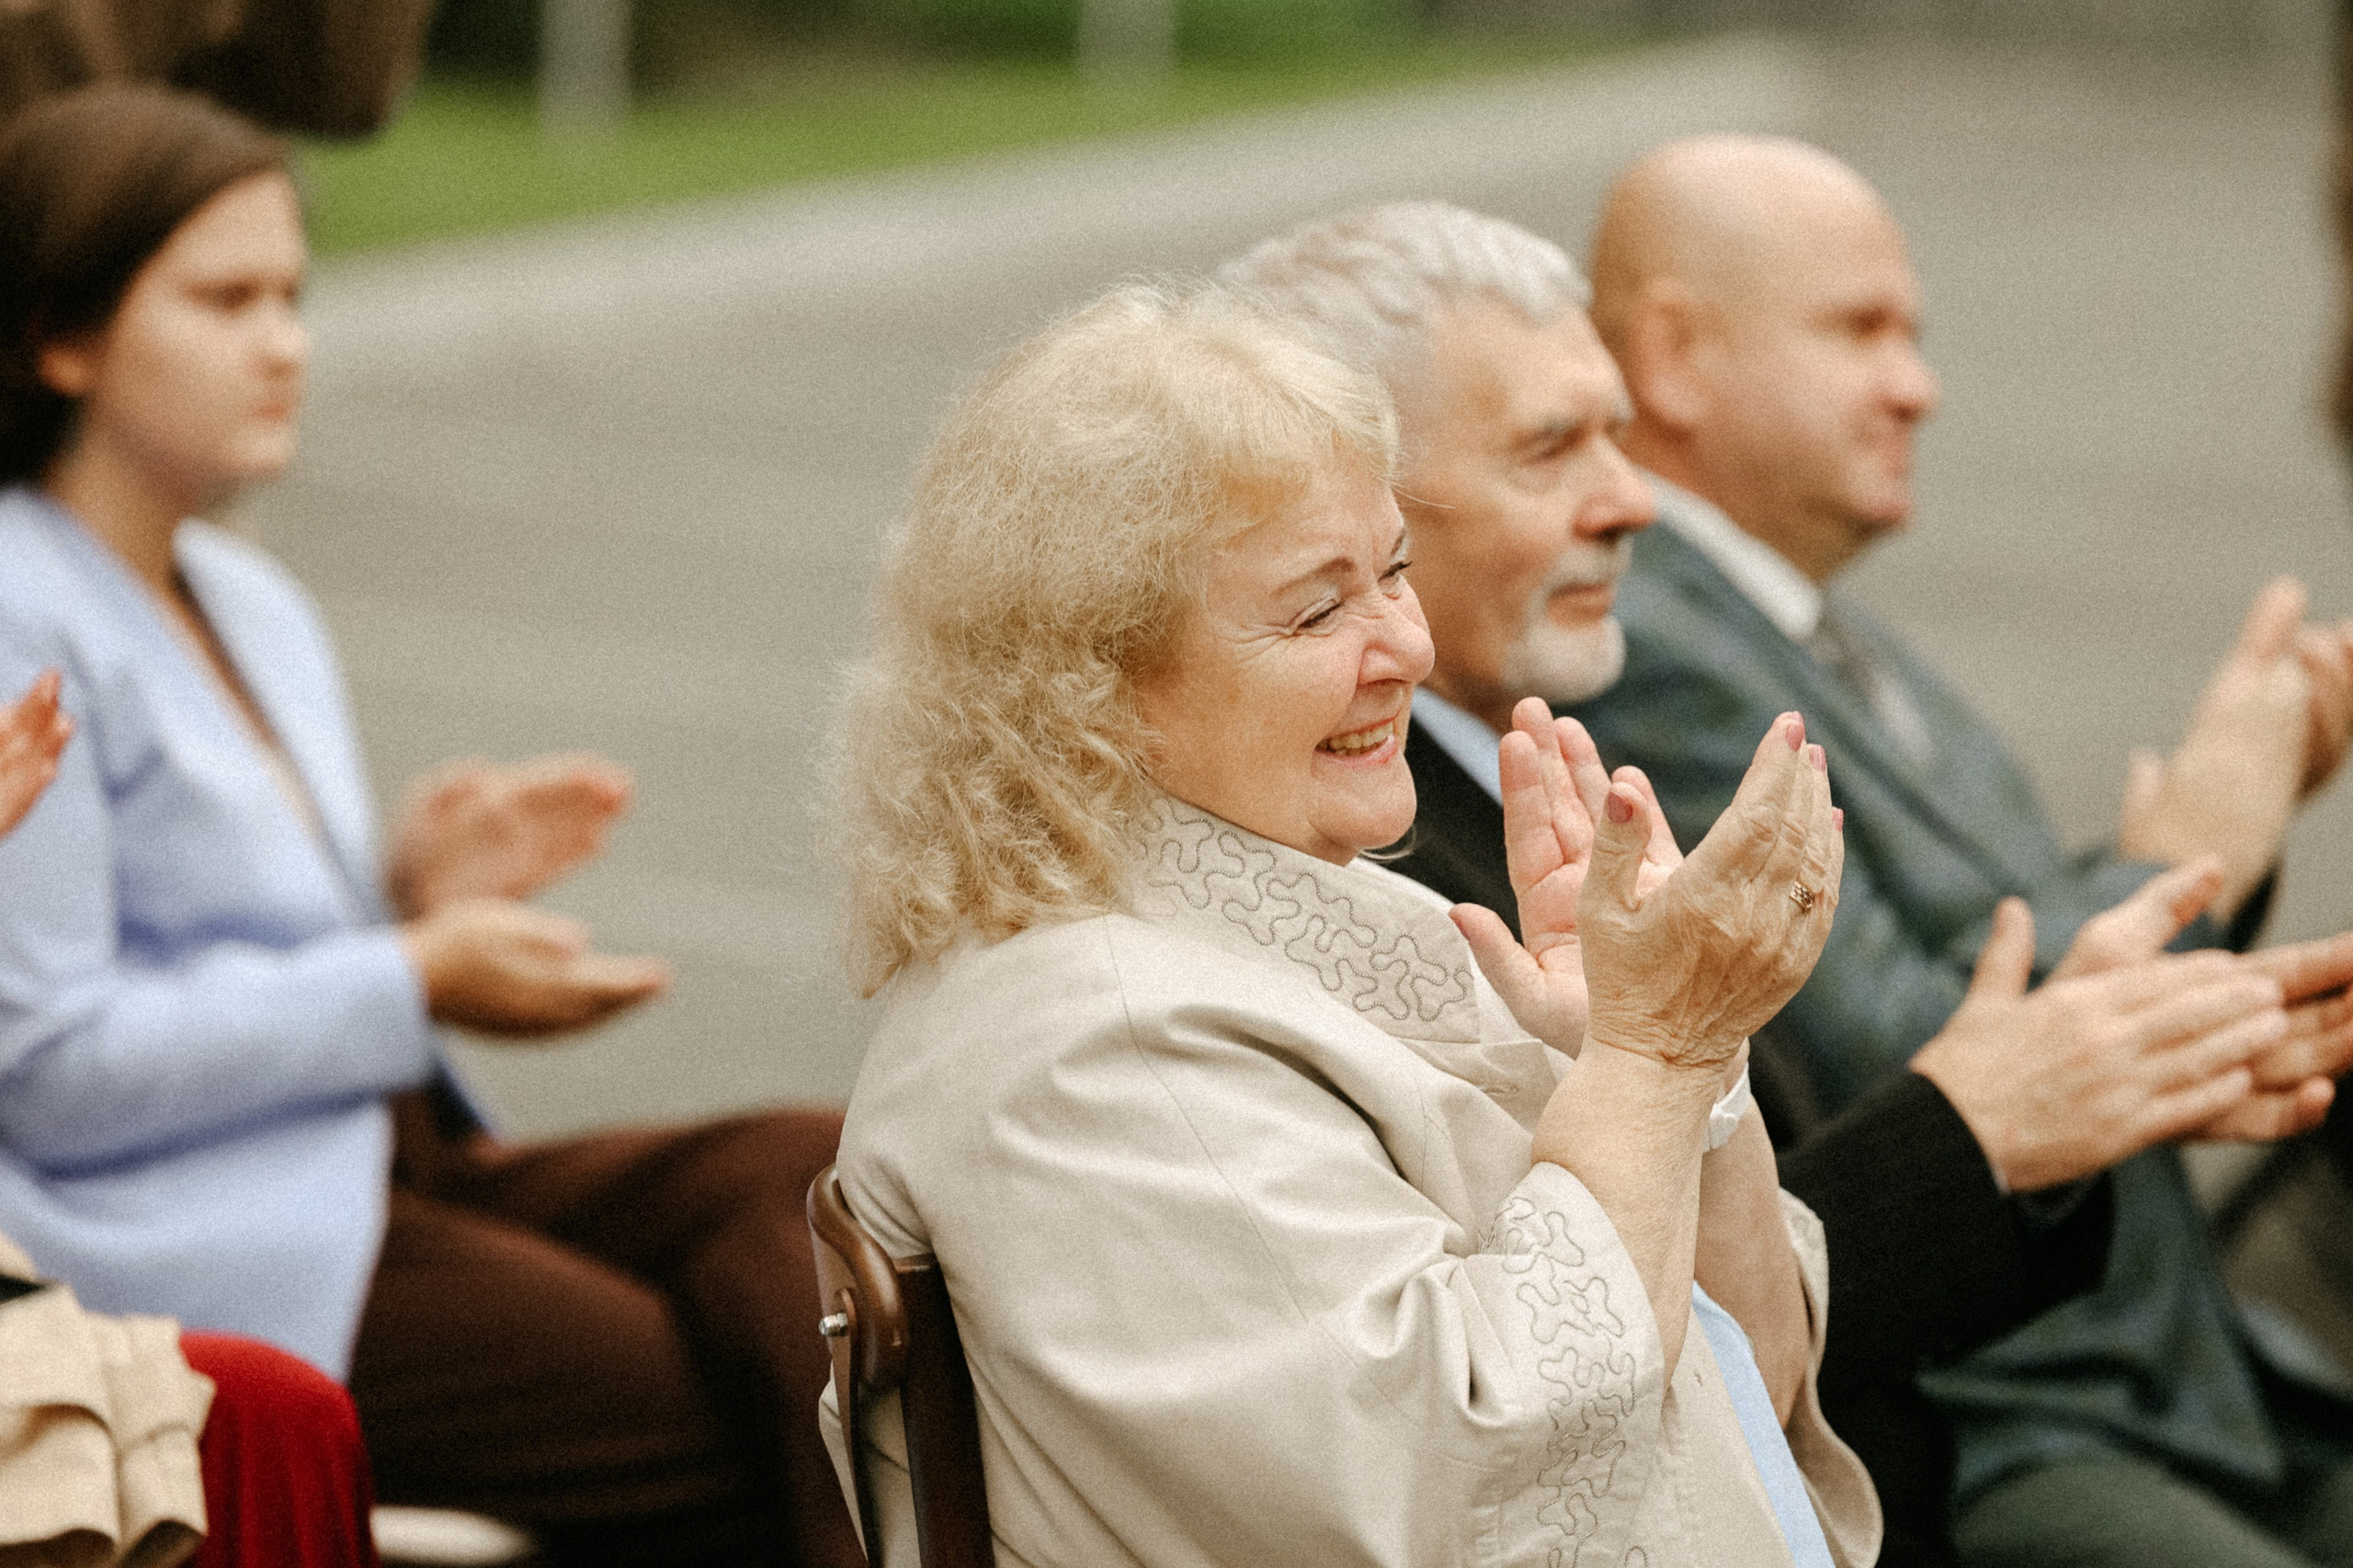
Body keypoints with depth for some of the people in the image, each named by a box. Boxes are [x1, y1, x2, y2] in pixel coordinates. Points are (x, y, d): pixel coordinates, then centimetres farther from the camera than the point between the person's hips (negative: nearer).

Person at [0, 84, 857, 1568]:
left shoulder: (255, 606, 20)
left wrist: (411, 891, 5)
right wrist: (413, 981, -12)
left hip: (379, 1162, 8)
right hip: (183, 1252, -8)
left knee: (807, 1172, -18)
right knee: (738, 1423, -24)